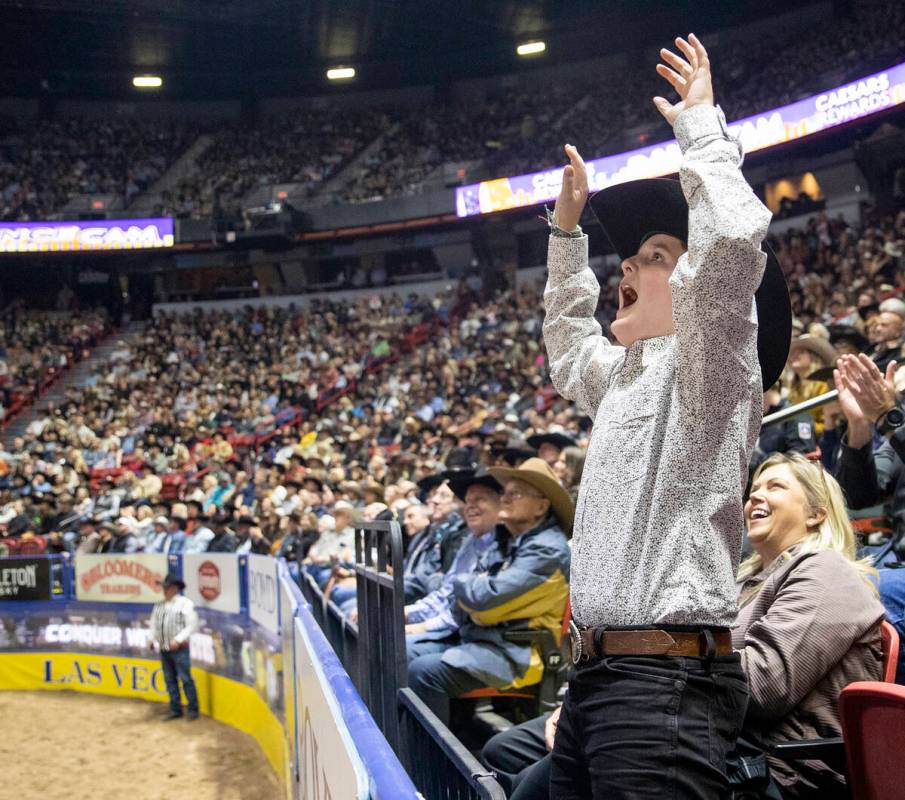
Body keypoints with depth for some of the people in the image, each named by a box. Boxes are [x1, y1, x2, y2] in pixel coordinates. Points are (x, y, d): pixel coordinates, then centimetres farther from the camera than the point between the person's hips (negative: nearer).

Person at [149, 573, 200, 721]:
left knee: (185, 679, -6)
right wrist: (153, 639, 6)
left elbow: (192, 626, -9)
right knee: (170, 680, 8)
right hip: (163, 649, 6)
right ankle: (175, 710, 16)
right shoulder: (159, 605, 13)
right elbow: (154, 624, 21)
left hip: (179, 649, -6)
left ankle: (193, 710, 3)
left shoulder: (185, 603, -4)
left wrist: (178, 639, -17)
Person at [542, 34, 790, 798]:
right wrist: (568, 232, 37)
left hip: (667, 679, -9)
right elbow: (568, 344, 43)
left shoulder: (708, 368, -5)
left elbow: (732, 240, -24)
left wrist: (700, 126, -10)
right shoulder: (626, 376, 20)